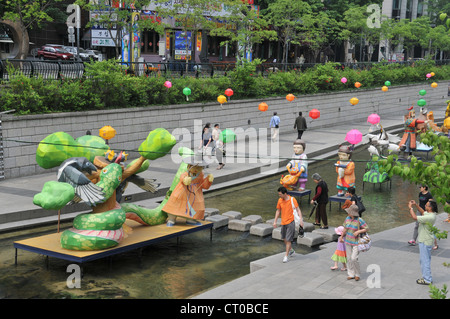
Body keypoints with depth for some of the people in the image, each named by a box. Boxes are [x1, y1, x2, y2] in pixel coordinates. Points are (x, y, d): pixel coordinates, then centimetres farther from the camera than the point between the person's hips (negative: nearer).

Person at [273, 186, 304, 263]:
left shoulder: (292, 200, -11)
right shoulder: (280, 200, 2)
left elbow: (298, 209, -8)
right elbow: (278, 211, 13)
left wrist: (301, 219, -18)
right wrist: (275, 221, 11)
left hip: (291, 222, -5)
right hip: (283, 222, 5)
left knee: (288, 239, -6)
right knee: (284, 239, 14)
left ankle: (286, 256, 1)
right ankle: (291, 250, 38)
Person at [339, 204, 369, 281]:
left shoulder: (359, 220, -19)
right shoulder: (347, 219, -2)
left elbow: (366, 228, -12)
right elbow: (345, 229, 12)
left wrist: (358, 231, -25)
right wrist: (341, 237, 22)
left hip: (356, 242, -6)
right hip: (348, 241, 6)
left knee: (354, 259, -11)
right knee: (349, 258, 8)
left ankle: (357, 274, 10)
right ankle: (351, 274, 19)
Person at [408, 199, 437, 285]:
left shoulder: (429, 217, -28)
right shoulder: (431, 214, 2)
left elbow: (415, 217, -30)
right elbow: (422, 212, 22)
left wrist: (410, 207, -18)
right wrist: (416, 205, 10)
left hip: (425, 241, -10)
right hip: (425, 240, 10)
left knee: (425, 260, -1)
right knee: (426, 259, 19)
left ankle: (427, 280, 6)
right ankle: (426, 277, 29)